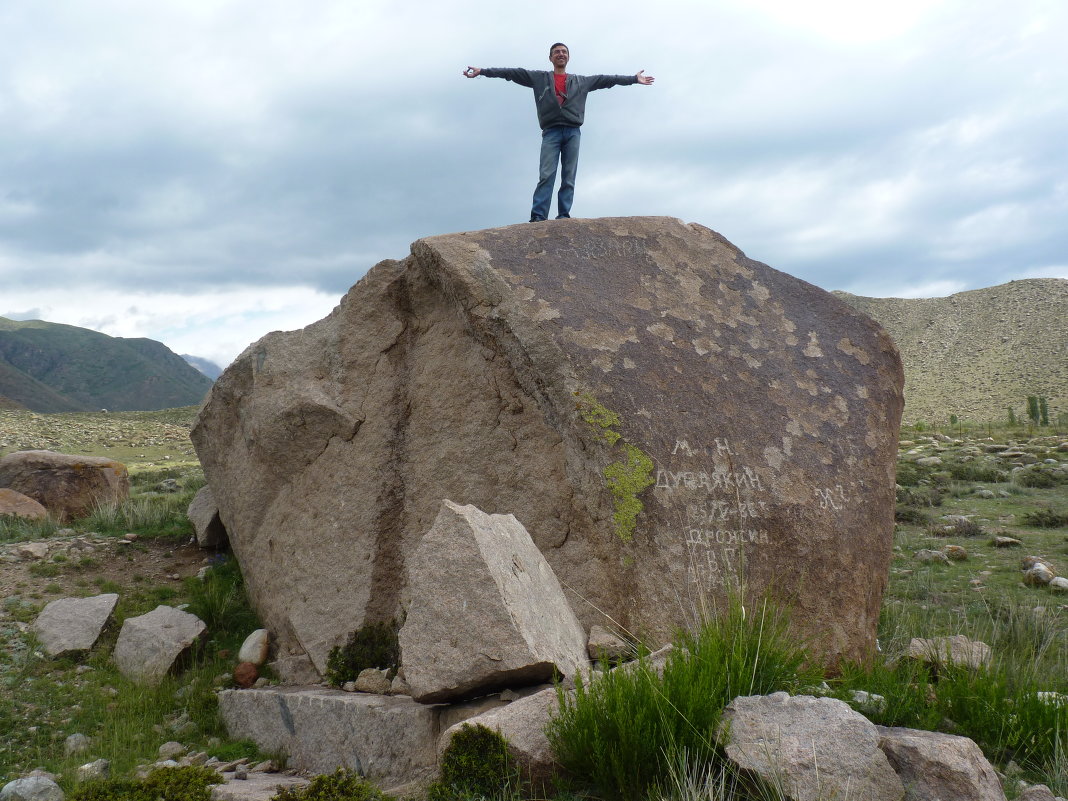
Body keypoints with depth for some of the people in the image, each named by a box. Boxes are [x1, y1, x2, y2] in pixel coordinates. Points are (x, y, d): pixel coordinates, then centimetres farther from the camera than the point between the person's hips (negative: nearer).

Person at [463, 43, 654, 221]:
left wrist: (634, 79, 15)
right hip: (551, 131, -2)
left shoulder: (582, 81, 21)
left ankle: (564, 216, -7)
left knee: (569, 178, -4)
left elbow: (606, 80, 19)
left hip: (572, 132, 2)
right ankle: (538, 217, -22)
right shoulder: (539, 78, 15)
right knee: (546, 175, -14)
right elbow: (512, 73, 9)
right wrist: (482, 71, 3)